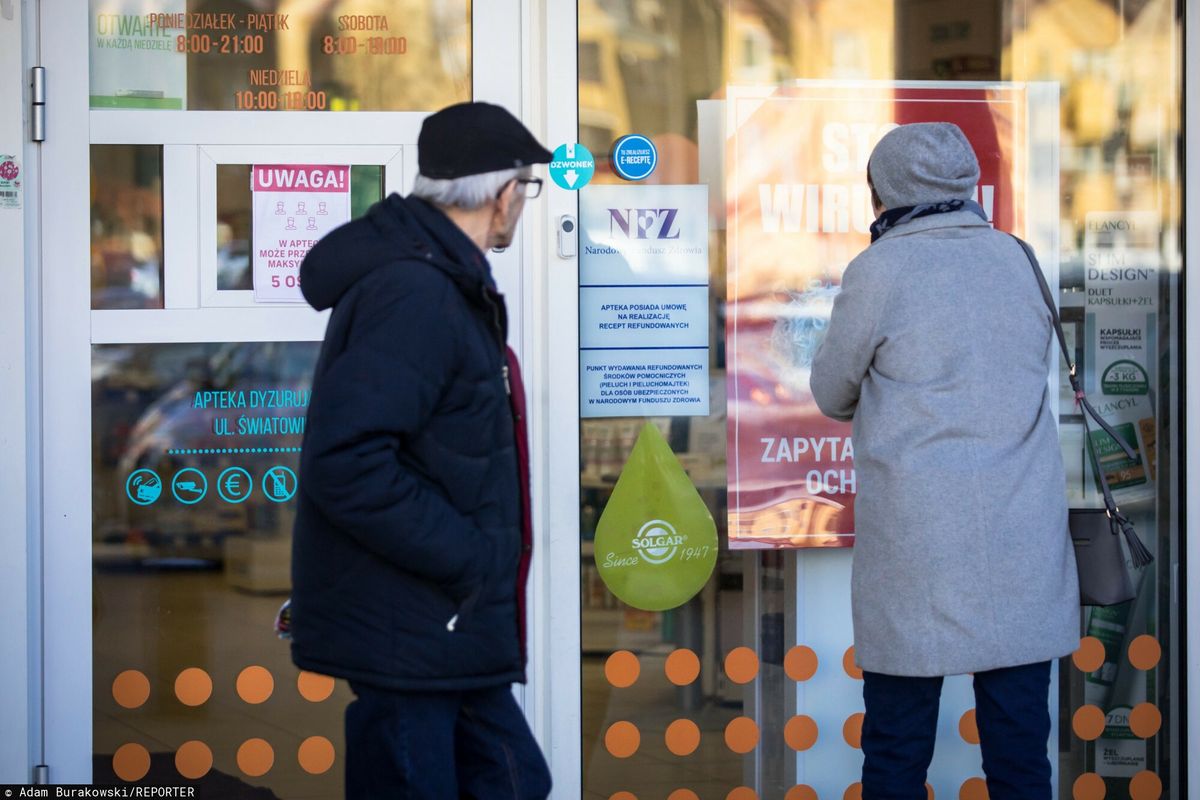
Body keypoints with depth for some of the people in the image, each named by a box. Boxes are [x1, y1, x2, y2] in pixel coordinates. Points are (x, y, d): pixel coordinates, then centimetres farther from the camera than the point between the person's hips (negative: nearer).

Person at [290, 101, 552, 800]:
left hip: (451, 634, 11)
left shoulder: (447, 284, 14)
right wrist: (468, 556, -21)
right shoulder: (412, 295, -19)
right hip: (405, 637, -11)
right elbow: (347, 464, -28)